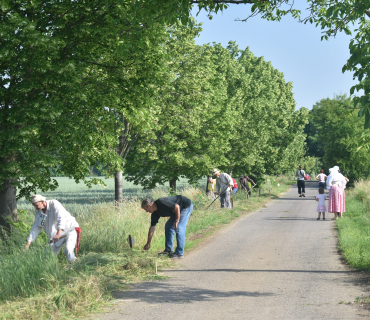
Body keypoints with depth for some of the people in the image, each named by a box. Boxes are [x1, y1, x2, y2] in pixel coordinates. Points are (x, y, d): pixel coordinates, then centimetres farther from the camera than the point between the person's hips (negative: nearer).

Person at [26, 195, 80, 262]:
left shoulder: (54, 204, -18)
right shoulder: (39, 214, 3)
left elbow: (61, 218, -31)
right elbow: (35, 229, 8)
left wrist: (58, 234, -43)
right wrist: (28, 244, -1)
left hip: (70, 229, -8)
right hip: (57, 235, 8)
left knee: (68, 250, -29)